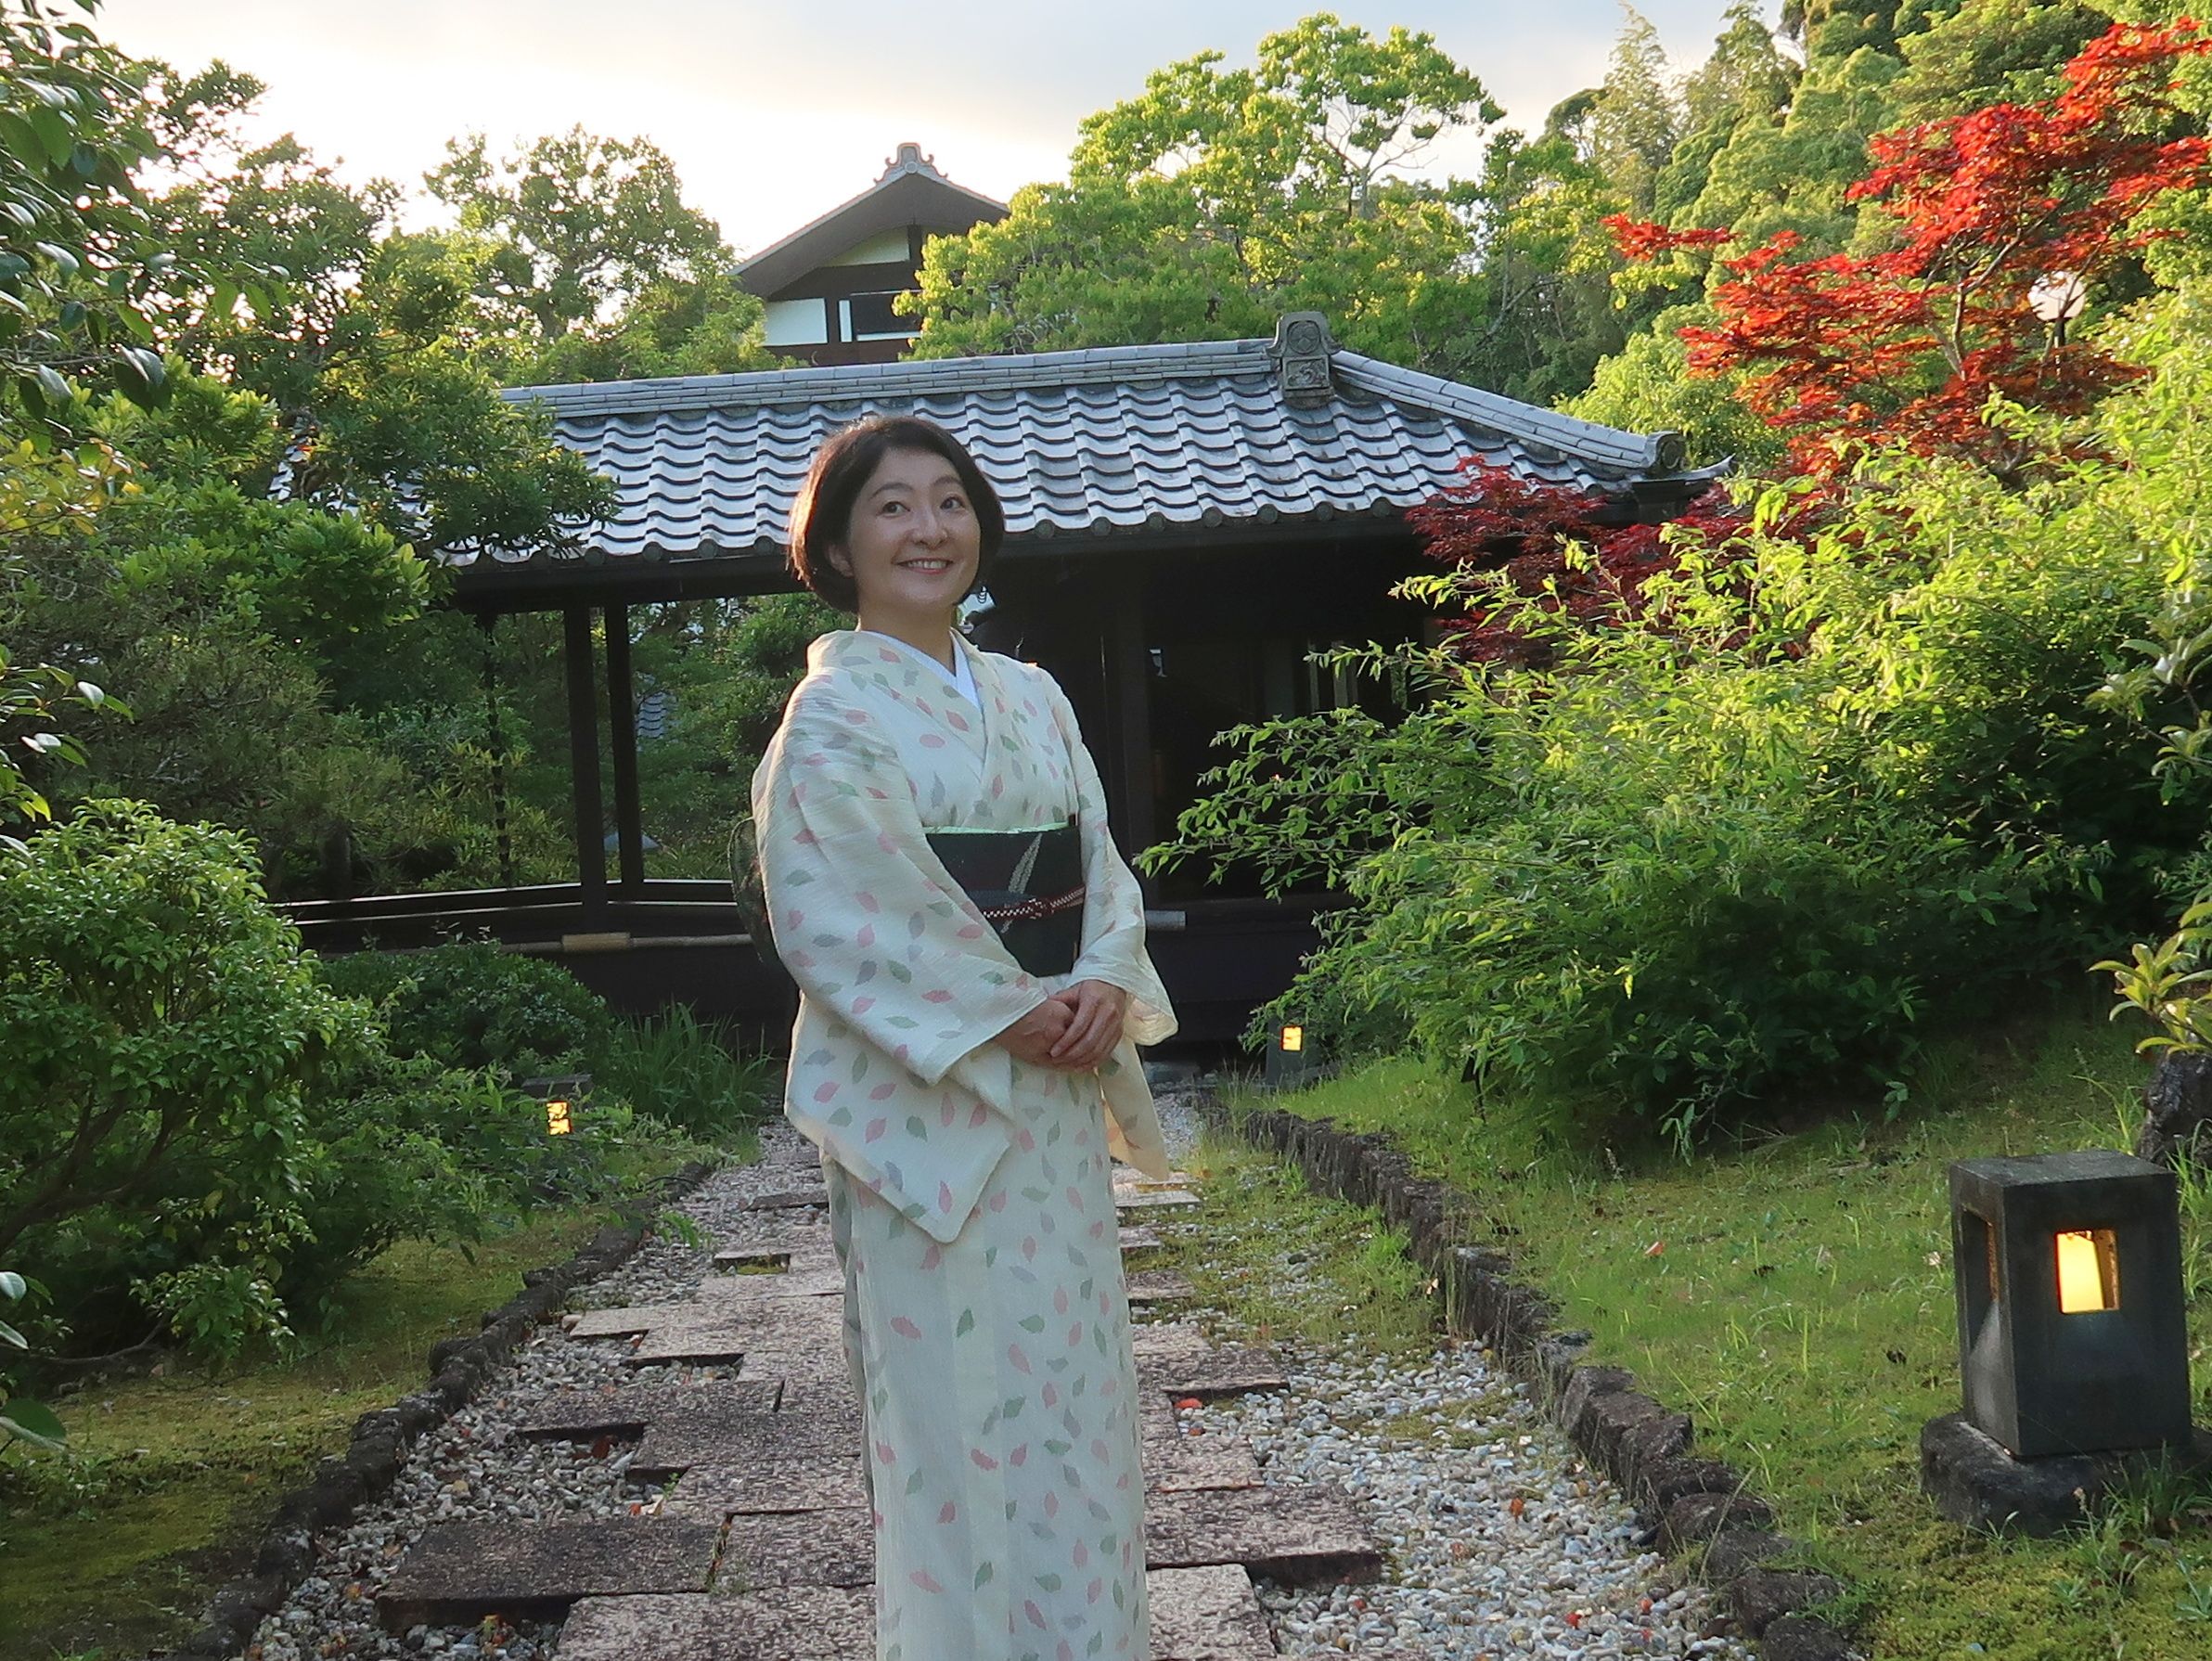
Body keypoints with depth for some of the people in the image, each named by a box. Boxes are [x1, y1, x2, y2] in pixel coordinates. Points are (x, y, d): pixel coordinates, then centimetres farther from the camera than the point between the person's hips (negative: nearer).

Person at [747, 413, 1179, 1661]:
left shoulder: (1031, 696, 12)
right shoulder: (833, 712, -7)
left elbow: (1102, 864, 11)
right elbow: (824, 913, -14)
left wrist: (1105, 985, -9)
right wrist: (1004, 1012, -17)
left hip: (1056, 1092, 6)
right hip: (926, 1099, -6)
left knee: (1074, 1369, 12)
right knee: (960, 1386, -1)